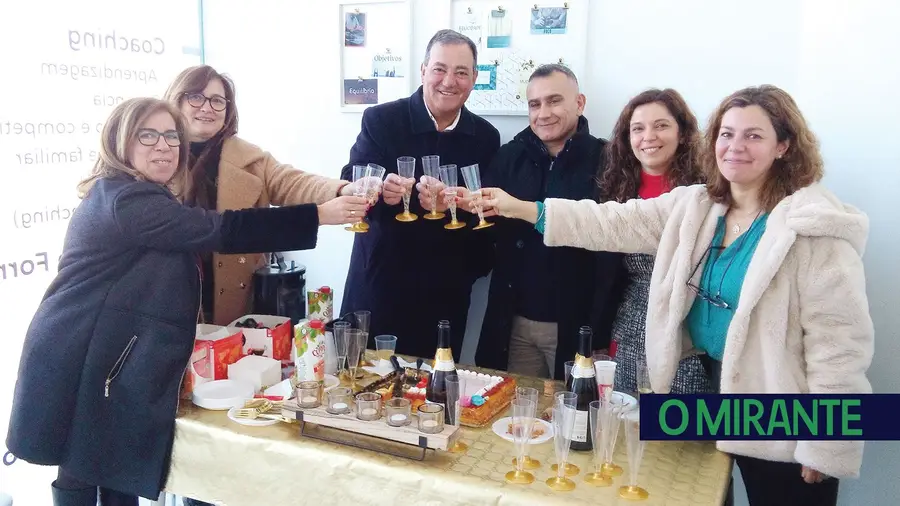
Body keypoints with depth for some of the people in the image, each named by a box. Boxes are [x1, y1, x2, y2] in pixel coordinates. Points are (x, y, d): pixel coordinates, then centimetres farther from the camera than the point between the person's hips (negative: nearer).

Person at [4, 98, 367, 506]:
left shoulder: (147, 201, 18)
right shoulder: (123, 199, -17)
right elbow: (219, 229, -26)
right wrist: (320, 215, -26)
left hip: (111, 361, 10)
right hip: (82, 364, -10)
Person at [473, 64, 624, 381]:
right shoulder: (509, 157, 4)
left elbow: (612, 252, -11)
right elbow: (486, 228, 4)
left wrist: (599, 331, -15)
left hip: (578, 325, -3)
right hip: (514, 322, 3)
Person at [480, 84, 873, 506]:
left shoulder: (815, 229, -18)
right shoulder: (695, 206, 1)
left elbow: (840, 341, -19)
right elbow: (615, 223, -2)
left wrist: (826, 447, -17)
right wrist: (521, 208, -8)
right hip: (716, 387, 6)